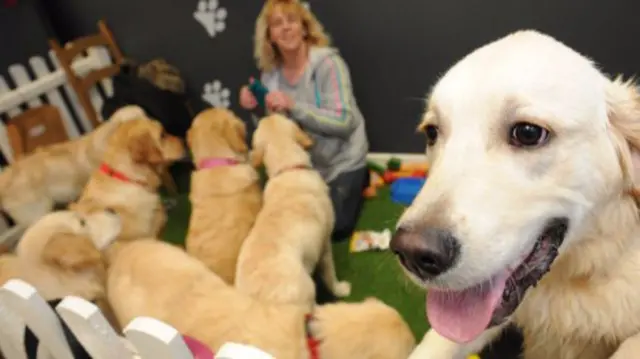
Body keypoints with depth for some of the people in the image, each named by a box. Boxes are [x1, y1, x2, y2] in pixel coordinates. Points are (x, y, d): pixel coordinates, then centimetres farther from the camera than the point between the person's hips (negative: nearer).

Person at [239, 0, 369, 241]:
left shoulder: (327, 63, -22)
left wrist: (293, 106, -35)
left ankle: (358, 181, 25)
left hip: (341, 161, -5)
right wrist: (254, 108, -19)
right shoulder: (270, 72, -6)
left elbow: (344, 122, -27)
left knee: (335, 229, -1)